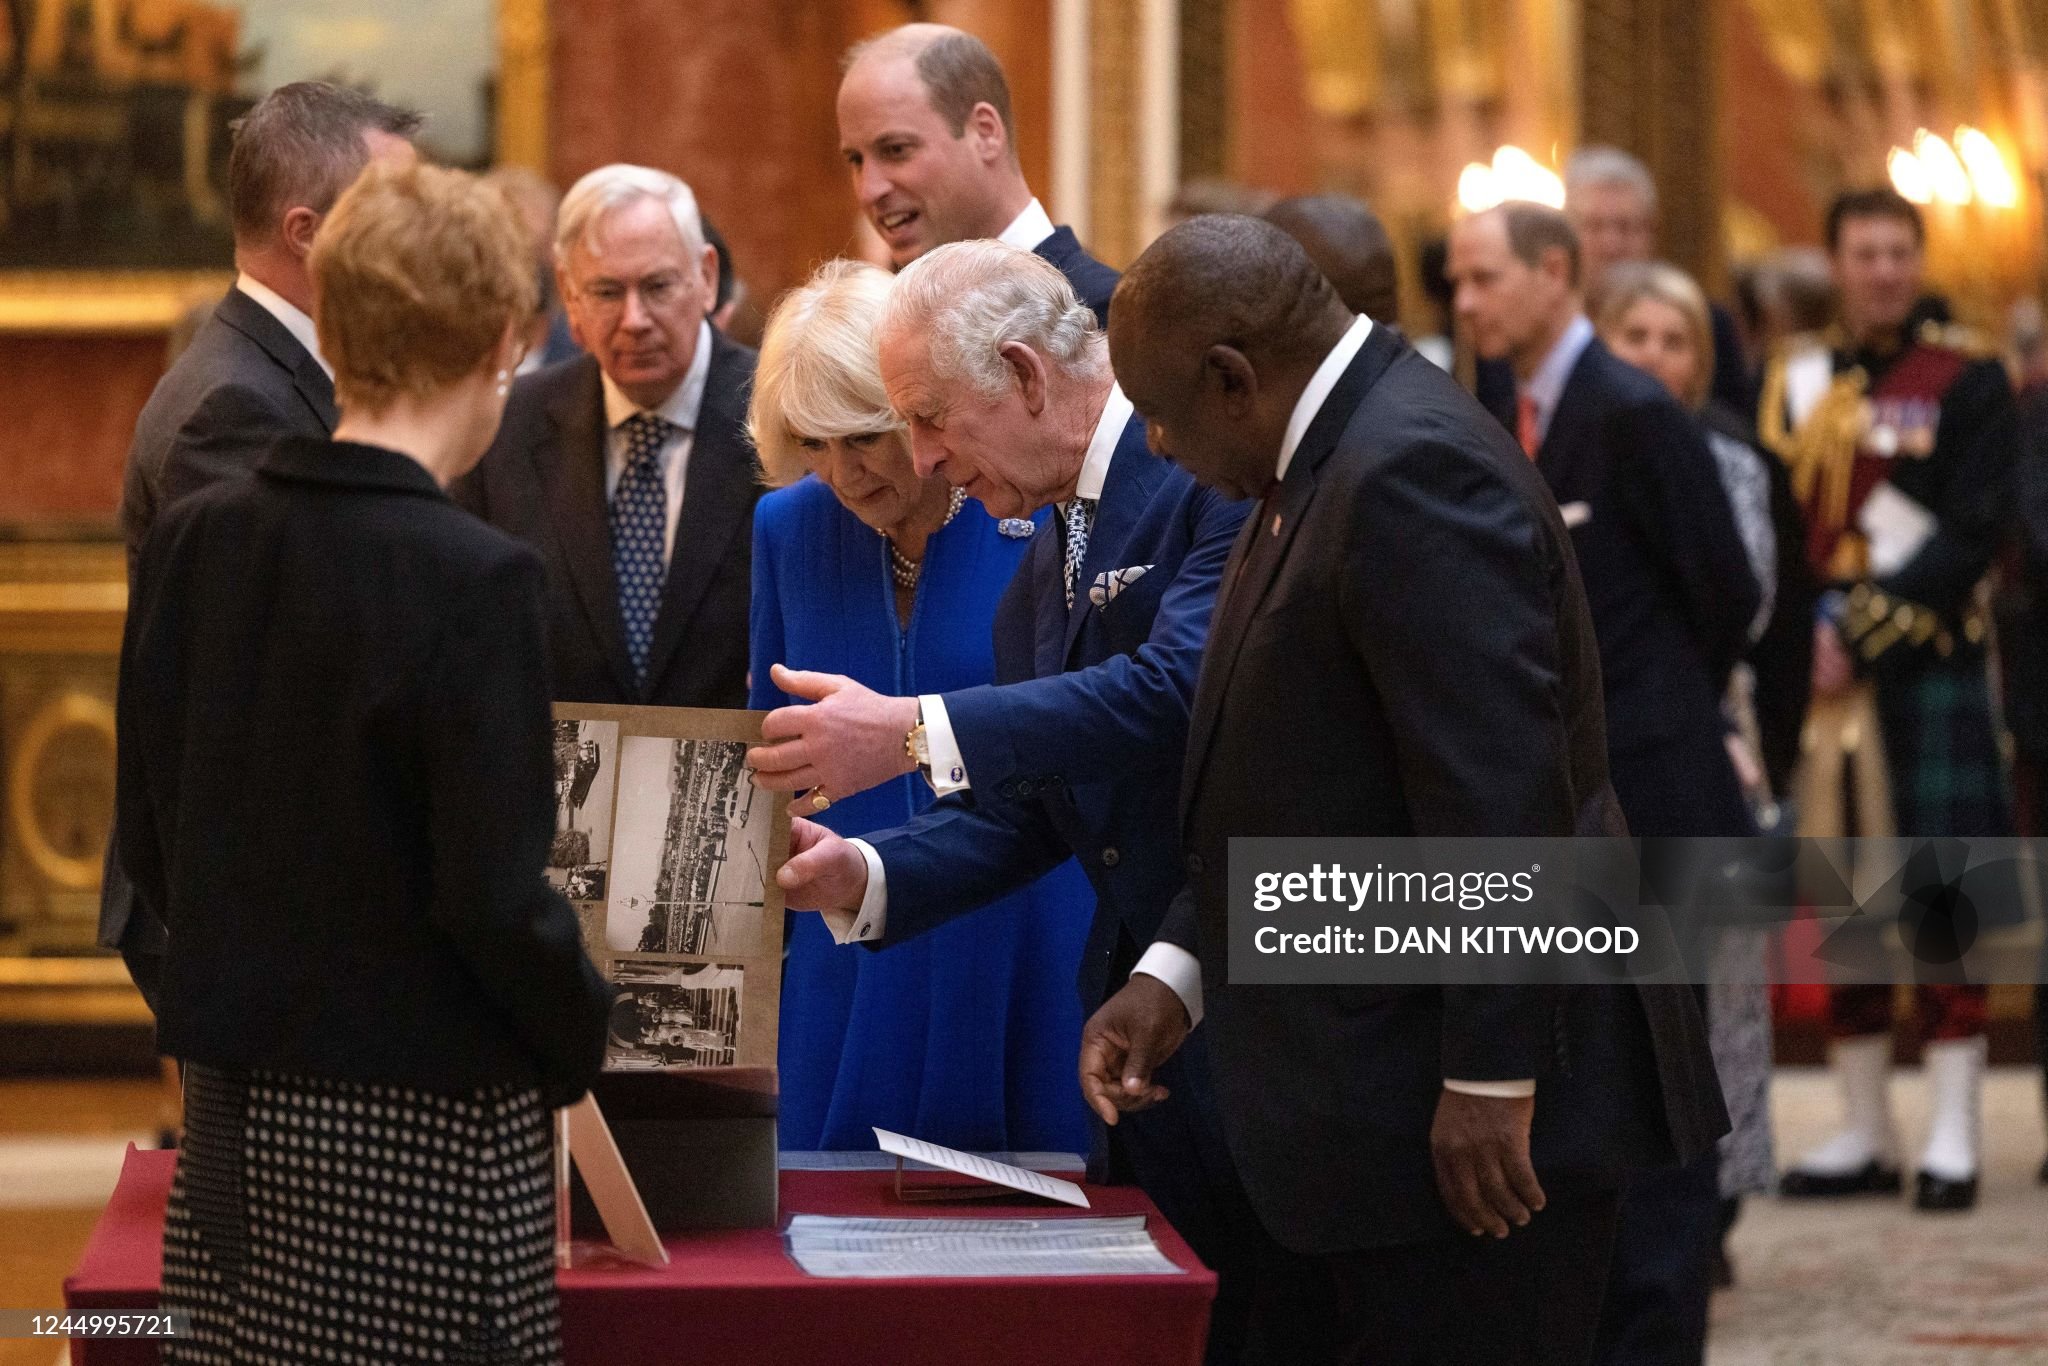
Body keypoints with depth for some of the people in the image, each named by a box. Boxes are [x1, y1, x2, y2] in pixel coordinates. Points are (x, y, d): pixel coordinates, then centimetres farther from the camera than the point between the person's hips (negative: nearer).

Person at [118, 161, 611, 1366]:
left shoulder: (192, 542, 1)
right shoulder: (473, 580, -17)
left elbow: (149, 842, 8)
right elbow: (496, 895, -16)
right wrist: (586, 1041, 0)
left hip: (235, 1103, 6)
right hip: (427, 1122, -6)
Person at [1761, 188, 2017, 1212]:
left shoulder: (1968, 381, -1)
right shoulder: (1791, 379, 10)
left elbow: (1972, 534, -8)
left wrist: (1863, 635, -14)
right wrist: (1804, 641, -7)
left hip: (1931, 670, -4)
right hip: (1823, 675, 4)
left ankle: (1953, 1136, -1)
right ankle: (1864, 1135, 15)